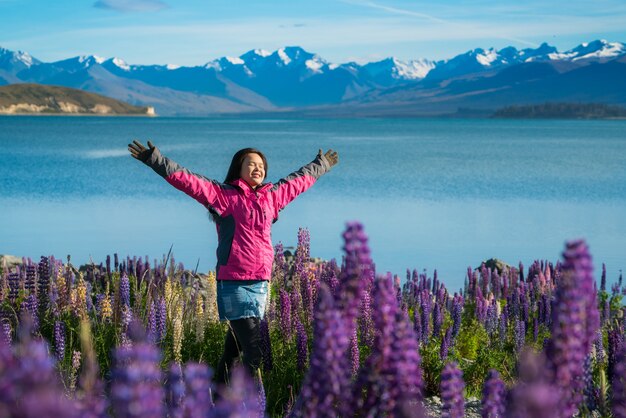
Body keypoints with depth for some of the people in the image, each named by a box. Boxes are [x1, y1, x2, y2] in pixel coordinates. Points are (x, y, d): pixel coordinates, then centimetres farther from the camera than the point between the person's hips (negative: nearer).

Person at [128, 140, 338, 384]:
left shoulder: (271, 196, 15)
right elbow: (187, 180, -11)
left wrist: (321, 164, 46)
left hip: (261, 283, 6)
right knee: (255, 350, -13)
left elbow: (299, 181, 32)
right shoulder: (223, 194, -2)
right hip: (234, 283, -6)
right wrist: (155, 160, -20)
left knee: (235, 348, 12)